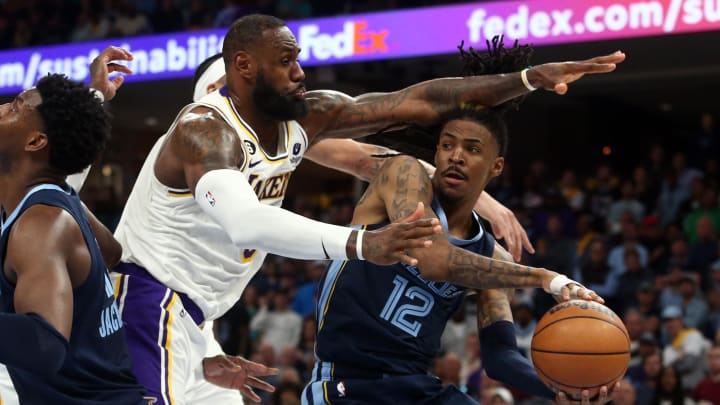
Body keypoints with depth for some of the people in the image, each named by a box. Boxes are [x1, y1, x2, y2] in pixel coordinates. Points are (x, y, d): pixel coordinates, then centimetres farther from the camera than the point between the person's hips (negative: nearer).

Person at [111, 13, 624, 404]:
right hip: (149, 299, -10)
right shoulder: (204, 129, -25)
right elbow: (244, 222, -44)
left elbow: (419, 102, -1)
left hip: (185, 315, 10)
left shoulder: (304, 116, 0)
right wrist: (360, 244, -56)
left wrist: (530, 78, -9)